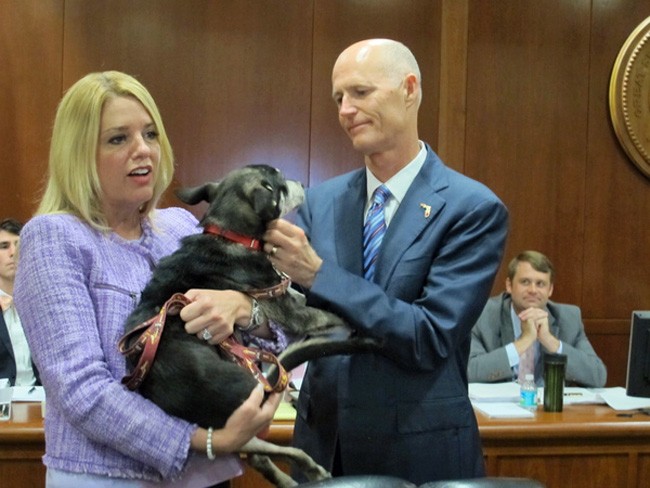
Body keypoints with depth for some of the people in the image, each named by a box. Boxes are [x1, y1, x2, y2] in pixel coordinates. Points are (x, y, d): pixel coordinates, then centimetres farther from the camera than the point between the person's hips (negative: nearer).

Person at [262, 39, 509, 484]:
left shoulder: (473, 208, -11)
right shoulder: (320, 202, 4)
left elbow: (432, 337, -18)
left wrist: (318, 275, -22)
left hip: (421, 451, -4)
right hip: (323, 444, 4)